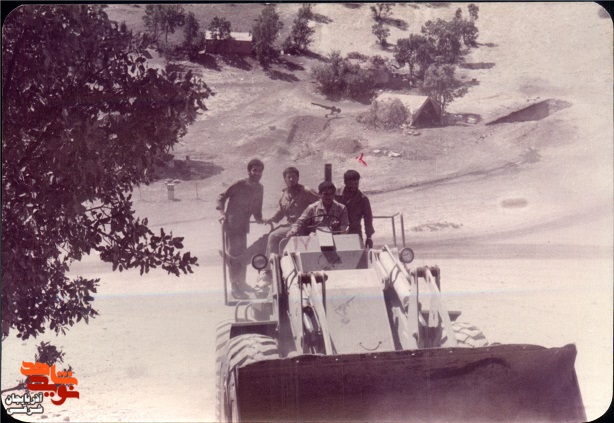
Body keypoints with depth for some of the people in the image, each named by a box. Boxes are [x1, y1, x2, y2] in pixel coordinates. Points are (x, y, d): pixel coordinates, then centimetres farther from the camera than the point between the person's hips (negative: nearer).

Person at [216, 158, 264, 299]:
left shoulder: (259, 188, 4)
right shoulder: (240, 185, -15)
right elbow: (222, 197, -12)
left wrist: (260, 219, 0)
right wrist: (223, 213, -24)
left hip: (244, 224, 7)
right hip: (232, 223, -7)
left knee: (243, 253, 16)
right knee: (234, 254, -6)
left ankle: (241, 283, 31)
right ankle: (234, 287, -1)